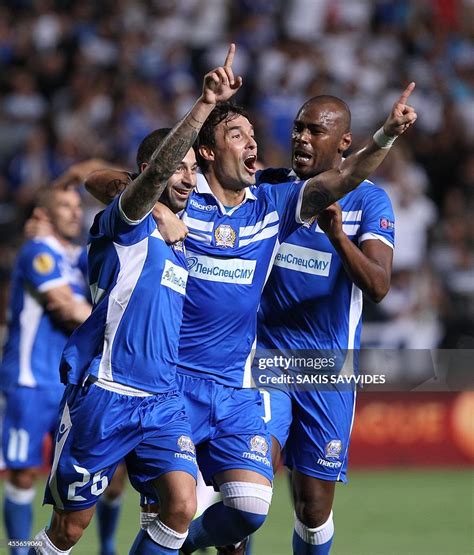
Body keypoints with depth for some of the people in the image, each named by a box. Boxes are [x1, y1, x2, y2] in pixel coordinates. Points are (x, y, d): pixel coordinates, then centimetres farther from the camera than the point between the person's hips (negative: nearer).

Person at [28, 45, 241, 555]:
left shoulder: (178, 240, 17)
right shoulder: (127, 225, -5)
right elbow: (156, 169, -23)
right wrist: (205, 104, -36)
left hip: (161, 399, 6)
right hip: (104, 395, -6)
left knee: (181, 504, -12)